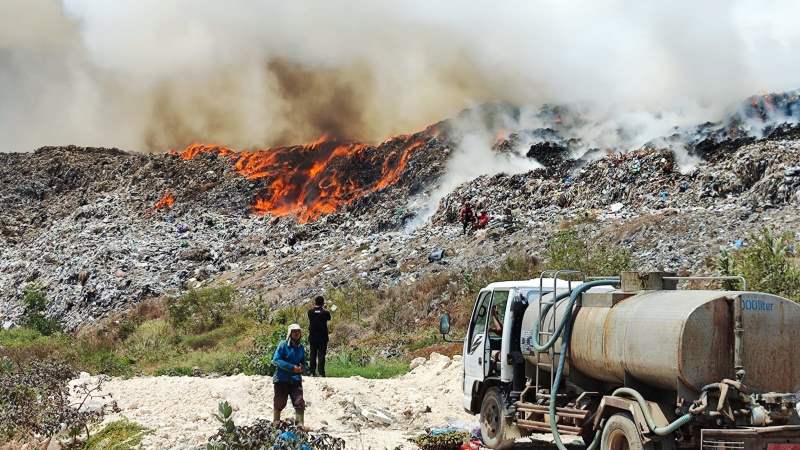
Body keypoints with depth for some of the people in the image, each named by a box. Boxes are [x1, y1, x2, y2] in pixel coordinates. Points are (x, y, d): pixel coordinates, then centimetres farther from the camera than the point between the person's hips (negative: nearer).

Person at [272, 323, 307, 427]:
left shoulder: (301, 347, 10)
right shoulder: (283, 345, -6)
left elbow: (303, 363, 20)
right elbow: (276, 360, -14)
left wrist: (302, 368, -5)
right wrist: (292, 367, -19)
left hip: (295, 380, 4)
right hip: (282, 379, -4)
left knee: (299, 403, -7)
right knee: (279, 403, 6)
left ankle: (299, 424, -4)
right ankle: (275, 423, 21)